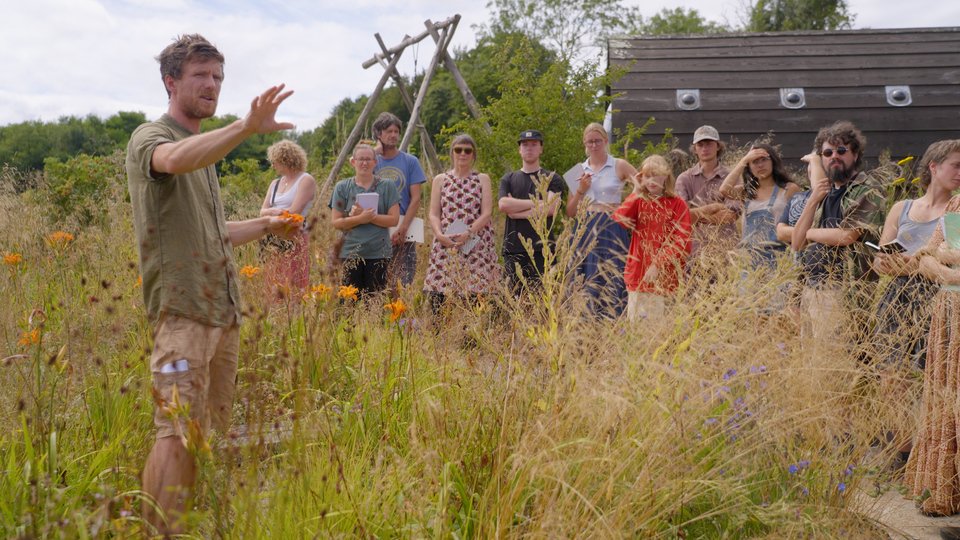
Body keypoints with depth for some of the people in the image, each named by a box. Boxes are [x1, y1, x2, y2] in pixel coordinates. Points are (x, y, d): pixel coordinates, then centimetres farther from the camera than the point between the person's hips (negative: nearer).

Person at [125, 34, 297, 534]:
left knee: (213, 428, 11)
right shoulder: (149, 138, -4)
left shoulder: (206, 151, 21)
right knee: (178, 433, -11)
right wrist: (246, 127, -44)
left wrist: (266, 224, 21)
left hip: (224, 310, 9)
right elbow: (175, 160, -32)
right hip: (182, 310, -8)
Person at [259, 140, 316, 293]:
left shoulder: (306, 180, -3)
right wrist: (274, 211, -14)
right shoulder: (275, 183, 18)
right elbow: (263, 211, 9)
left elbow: (294, 211, -13)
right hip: (274, 241, 7)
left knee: (294, 286, -9)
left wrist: (270, 212, 0)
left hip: (295, 240, -7)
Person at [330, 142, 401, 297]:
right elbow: (335, 222, 0)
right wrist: (360, 218, -15)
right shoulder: (342, 187, 7)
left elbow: (394, 219, -2)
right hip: (351, 253, 0)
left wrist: (369, 216, -14)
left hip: (378, 253, 0)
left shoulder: (387, 186, 5)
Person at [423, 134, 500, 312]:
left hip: (477, 247, -1)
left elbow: (487, 213, 0)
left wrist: (467, 234, -14)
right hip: (446, 246, 1)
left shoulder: (482, 179, 11)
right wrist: (440, 234, -12)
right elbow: (434, 214, 7)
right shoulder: (440, 180, 14)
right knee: (438, 300, -6)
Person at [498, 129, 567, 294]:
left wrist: (515, 210, -4)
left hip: (541, 250, -2)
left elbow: (550, 208, -8)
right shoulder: (508, 179, 17)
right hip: (513, 249, 3)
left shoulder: (552, 179, 9)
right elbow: (503, 204, -2)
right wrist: (536, 202, -6)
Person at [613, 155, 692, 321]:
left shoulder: (677, 204, 0)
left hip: (665, 276, -3)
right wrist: (636, 192, -6)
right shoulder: (638, 202, 11)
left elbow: (682, 242, -5)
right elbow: (619, 219, -8)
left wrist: (659, 265, -14)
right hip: (638, 274, 3)